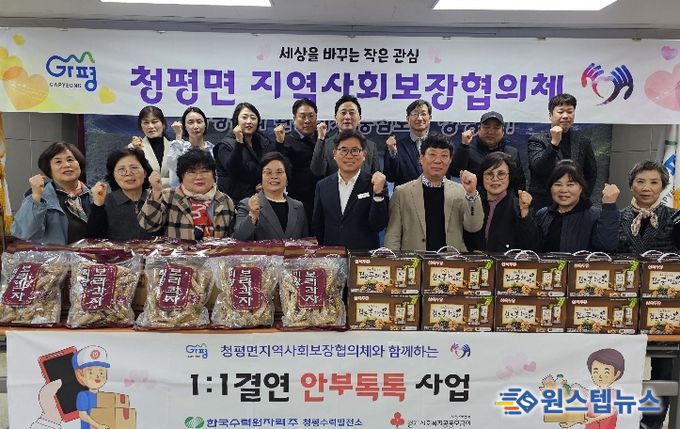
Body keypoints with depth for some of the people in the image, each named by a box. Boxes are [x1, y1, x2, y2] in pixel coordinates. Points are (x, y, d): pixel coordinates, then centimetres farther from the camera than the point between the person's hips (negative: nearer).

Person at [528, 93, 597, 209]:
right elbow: (538, 168, -14)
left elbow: (591, 174, 16)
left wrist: (583, 196, 6)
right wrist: (554, 143, -21)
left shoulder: (583, 141, 9)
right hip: (543, 205, -3)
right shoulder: (537, 140, -1)